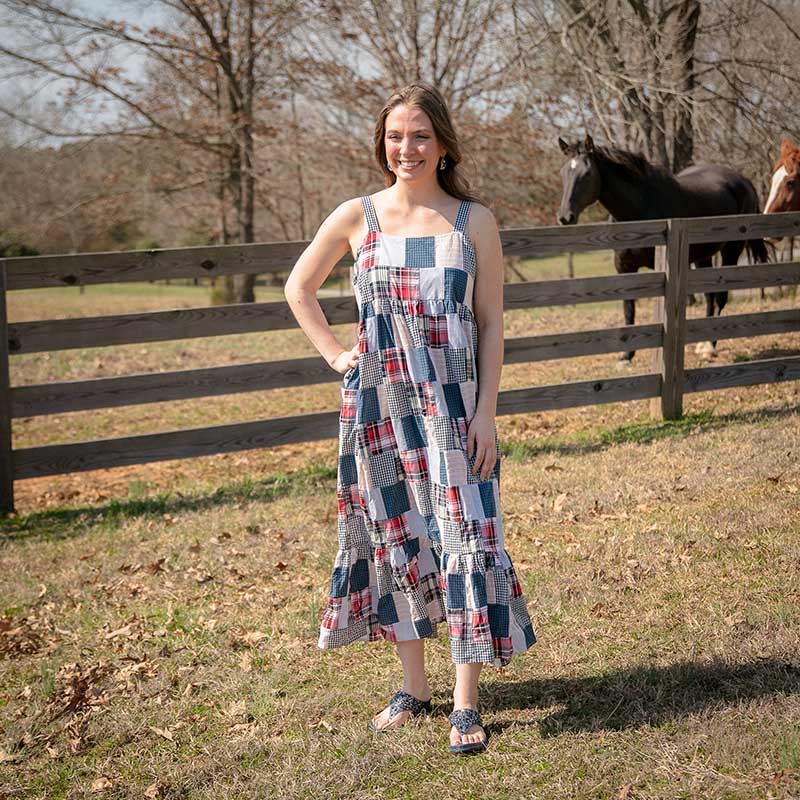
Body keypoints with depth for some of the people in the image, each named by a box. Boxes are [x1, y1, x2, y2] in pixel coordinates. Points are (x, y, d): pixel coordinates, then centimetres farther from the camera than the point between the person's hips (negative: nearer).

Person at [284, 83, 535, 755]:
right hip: (379, 403, 2)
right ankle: (414, 686, 24)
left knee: (464, 536, -6)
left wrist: (486, 412, -6)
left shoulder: (474, 221, 0)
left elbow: (491, 325, 1)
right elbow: (299, 287, 16)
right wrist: (336, 354, 8)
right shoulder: (357, 218, 2)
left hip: (454, 403, -1)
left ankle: (467, 701, 3)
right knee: (393, 539, 9)